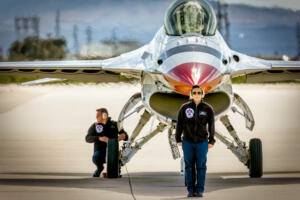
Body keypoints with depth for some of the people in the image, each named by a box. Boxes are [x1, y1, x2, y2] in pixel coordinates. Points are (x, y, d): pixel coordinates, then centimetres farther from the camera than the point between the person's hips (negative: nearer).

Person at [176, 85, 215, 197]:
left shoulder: (208, 109, -4)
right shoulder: (184, 108, -3)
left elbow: (211, 126, -1)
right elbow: (179, 124, 1)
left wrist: (211, 141, -5)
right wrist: (178, 140, -1)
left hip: (202, 142, -1)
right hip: (188, 142, 1)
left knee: (201, 166, 1)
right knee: (189, 166, 3)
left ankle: (199, 190, 7)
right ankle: (191, 190, 9)